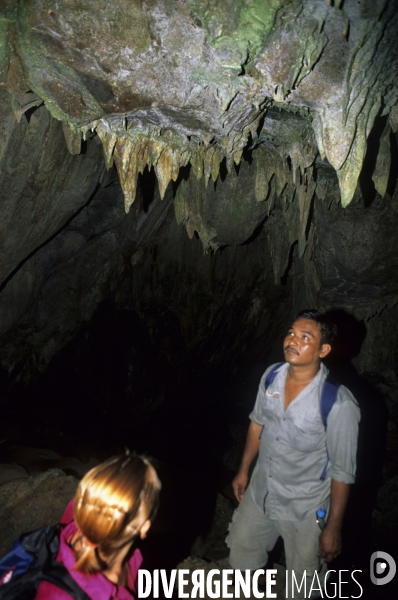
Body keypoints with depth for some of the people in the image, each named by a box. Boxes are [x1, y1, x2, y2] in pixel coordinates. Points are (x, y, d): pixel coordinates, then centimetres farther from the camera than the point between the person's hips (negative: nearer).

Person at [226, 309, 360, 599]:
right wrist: (244, 470, 14)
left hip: (306, 510, -5)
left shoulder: (339, 404, -29)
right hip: (260, 493, 5)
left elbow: (343, 471, -18)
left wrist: (333, 528, -11)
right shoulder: (271, 376, -12)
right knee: (241, 557, 28)